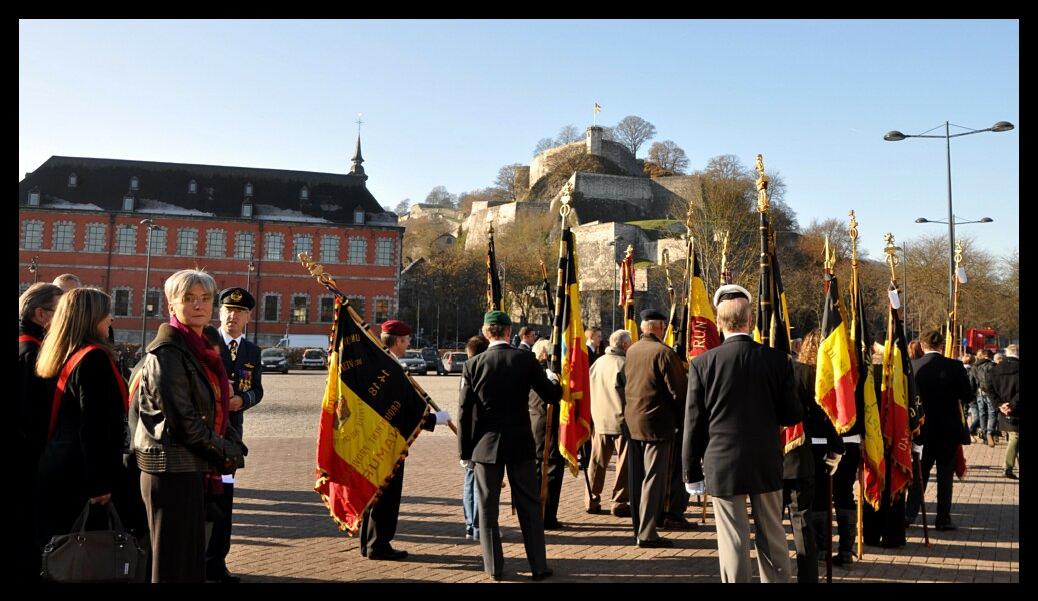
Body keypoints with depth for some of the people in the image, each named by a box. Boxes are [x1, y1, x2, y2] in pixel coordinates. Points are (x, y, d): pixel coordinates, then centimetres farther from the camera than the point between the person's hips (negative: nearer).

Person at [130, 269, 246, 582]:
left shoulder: (200, 349, 14)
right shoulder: (167, 351, -13)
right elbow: (181, 418, -20)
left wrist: (232, 444, 1)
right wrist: (226, 452, -11)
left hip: (192, 468, 9)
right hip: (173, 470, -9)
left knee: (191, 559, 16)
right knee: (173, 561, 0)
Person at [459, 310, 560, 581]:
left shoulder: (473, 364, -5)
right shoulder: (526, 359, -6)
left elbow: (465, 411, -4)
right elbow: (551, 396, -1)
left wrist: (465, 449, 4)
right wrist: (554, 380, 22)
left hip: (486, 444, 0)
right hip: (520, 443, 0)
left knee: (487, 507, 9)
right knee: (529, 505, 10)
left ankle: (494, 567, 13)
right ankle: (539, 566, 13)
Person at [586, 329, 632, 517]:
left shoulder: (597, 362, 8)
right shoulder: (624, 363, -11)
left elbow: (589, 390, 14)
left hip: (599, 420, 6)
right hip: (620, 419, -6)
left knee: (597, 462, 14)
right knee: (624, 463, 3)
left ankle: (591, 501, 18)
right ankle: (619, 503, 4)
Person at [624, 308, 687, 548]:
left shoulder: (631, 351, 8)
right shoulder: (664, 352, -13)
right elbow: (678, 391, -12)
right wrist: (682, 420, -1)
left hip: (631, 421, 7)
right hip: (656, 423, -7)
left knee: (636, 478, 12)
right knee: (654, 477, -3)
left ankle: (639, 528, 21)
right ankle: (647, 533, -3)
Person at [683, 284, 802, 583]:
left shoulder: (702, 364, -9)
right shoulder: (778, 360, -5)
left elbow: (694, 423, -6)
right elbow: (792, 415, 0)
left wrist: (692, 472, 4)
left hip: (722, 465, -2)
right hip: (767, 463, 2)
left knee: (733, 541, 4)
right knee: (772, 537, 16)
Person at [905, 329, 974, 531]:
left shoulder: (913, 366, -8)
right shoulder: (954, 366, -11)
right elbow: (968, 397, -6)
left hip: (922, 427, 2)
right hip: (949, 429, -1)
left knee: (920, 472, 13)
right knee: (945, 473, 8)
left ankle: (908, 515, 12)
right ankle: (943, 519, 11)